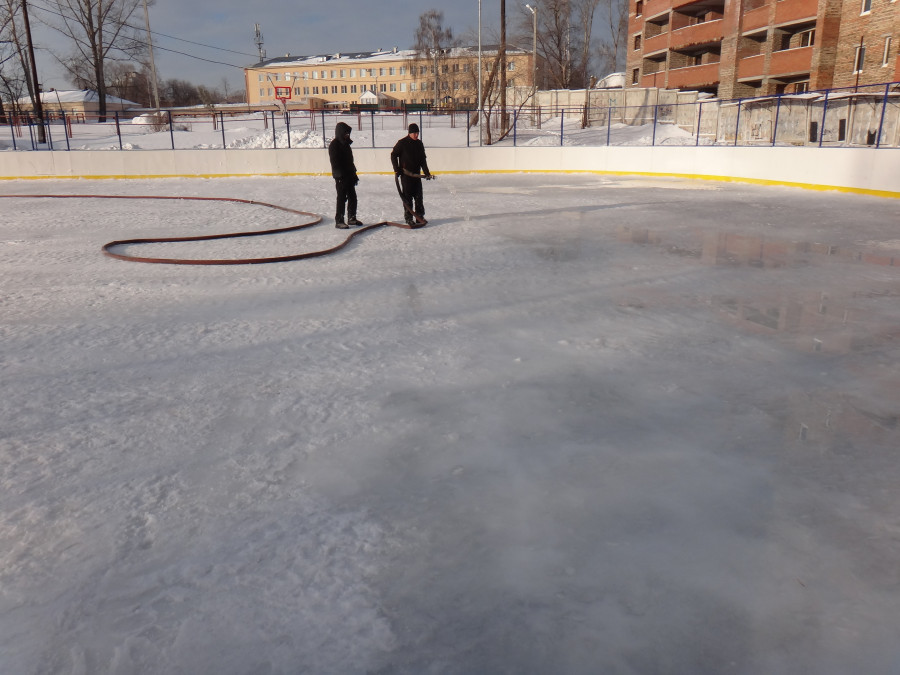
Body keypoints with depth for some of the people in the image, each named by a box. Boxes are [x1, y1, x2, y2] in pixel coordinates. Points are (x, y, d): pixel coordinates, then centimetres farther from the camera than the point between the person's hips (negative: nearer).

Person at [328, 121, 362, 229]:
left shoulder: (346, 144, 15)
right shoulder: (334, 145, -12)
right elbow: (335, 163, -17)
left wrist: (354, 174, 20)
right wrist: (340, 176, -22)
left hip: (349, 176, 9)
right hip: (341, 178, -9)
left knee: (352, 198, 13)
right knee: (342, 199, -4)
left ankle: (352, 218, 25)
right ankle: (339, 221, 2)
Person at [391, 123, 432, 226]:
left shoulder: (419, 144, 10)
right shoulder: (402, 143, -7)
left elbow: (423, 159, 14)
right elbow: (393, 155, -1)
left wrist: (426, 172, 6)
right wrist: (396, 169, -7)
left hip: (416, 174, 5)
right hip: (406, 174, -5)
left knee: (418, 196, 7)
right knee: (407, 197, -1)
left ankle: (420, 216, 15)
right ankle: (408, 218, 5)